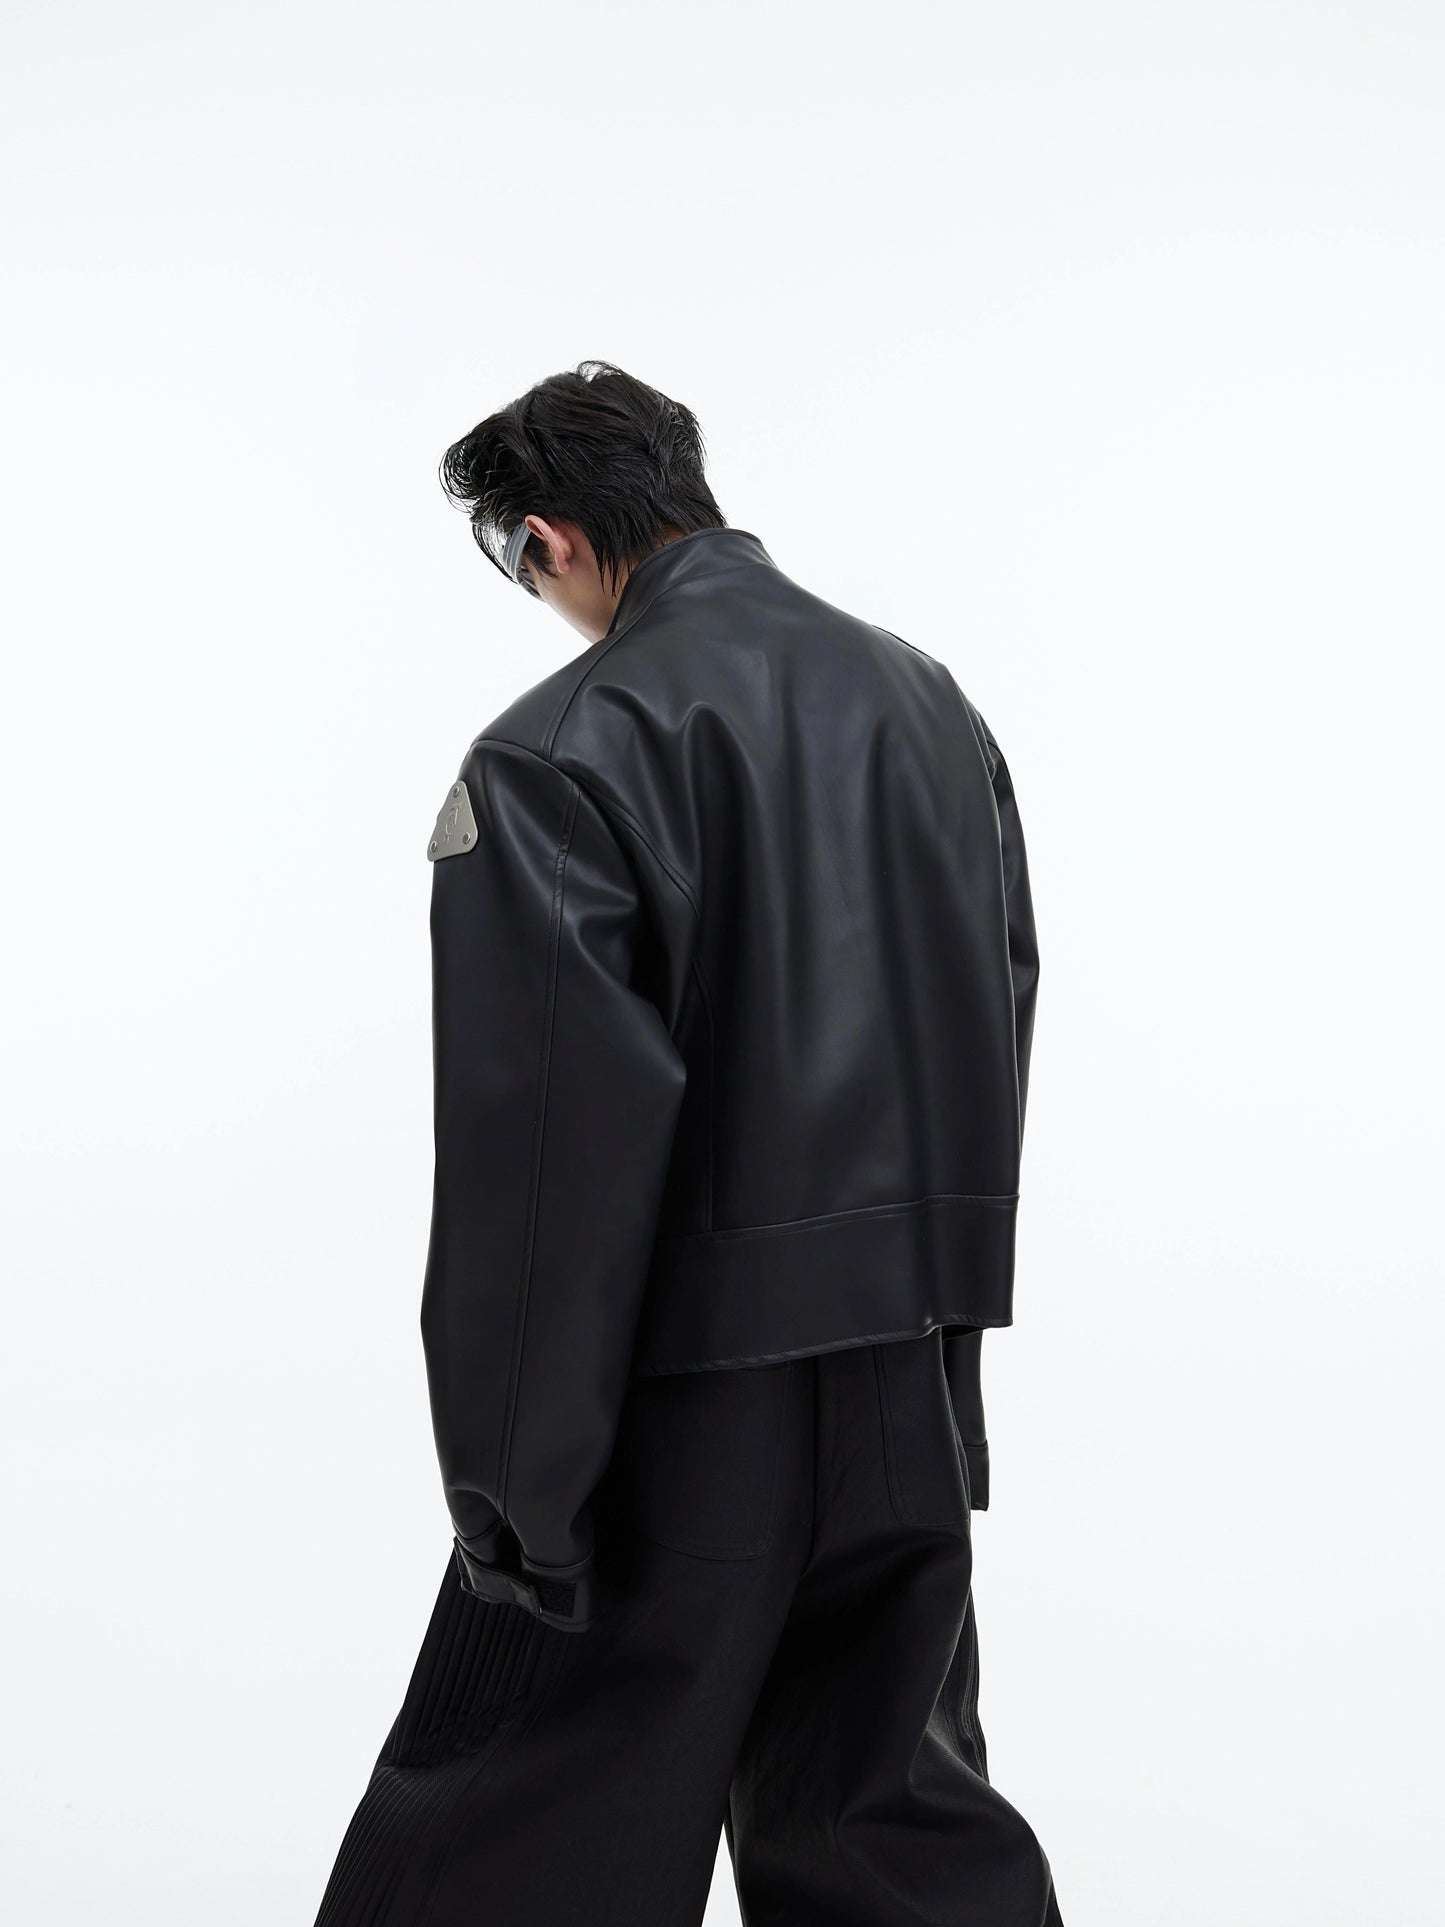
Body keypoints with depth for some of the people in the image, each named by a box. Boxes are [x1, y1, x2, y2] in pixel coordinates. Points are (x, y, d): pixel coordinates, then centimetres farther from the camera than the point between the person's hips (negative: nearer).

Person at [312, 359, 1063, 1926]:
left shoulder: (562, 755, -15)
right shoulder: (931, 701, 8)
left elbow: (546, 1160, -20)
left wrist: (513, 1489, -13)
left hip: (690, 1410, -6)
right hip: (921, 1405, 7)